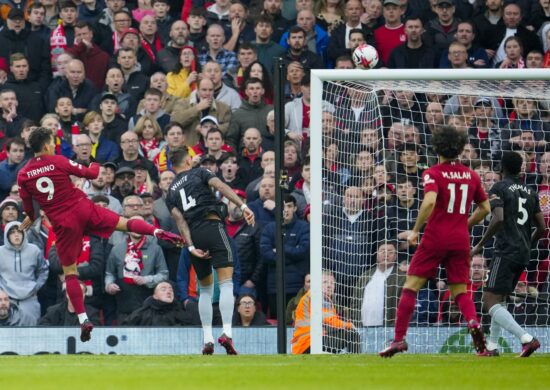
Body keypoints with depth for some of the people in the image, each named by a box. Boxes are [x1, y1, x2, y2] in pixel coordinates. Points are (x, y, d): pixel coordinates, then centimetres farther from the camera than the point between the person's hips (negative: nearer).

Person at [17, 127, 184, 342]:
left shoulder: (23, 175, -1)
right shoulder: (59, 162, -4)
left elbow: (27, 204, 8)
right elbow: (91, 174, 5)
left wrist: (31, 219, 31)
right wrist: (95, 166, 28)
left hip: (62, 223, 1)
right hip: (82, 208, -1)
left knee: (69, 272, 8)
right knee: (126, 223, 7)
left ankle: (83, 319, 0)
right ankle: (158, 232, -22)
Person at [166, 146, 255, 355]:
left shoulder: (171, 192, 22)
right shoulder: (199, 173, 14)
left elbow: (179, 219, 7)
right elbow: (221, 187, -5)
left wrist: (191, 247, -2)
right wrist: (243, 206, -15)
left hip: (194, 234, 4)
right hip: (213, 225, -4)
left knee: (205, 288, 17)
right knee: (226, 283, -10)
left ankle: (207, 338, 7)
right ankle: (226, 332, -28)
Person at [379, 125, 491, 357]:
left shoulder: (433, 174, -5)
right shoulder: (471, 176, 9)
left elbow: (430, 201, -22)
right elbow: (485, 208, 16)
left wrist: (415, 230, -14)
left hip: (435, 239, -4)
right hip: (460, 241, 4)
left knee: (410, 287, 3)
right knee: (460, 292, 11)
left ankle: (399, 338, -5)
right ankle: (473, 323, -19)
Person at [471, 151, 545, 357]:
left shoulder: (498, 189, -4)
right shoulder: (530, 192, 15)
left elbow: (498, 219, -19)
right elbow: (542, 228, 13)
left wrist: (480, 245, -11)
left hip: (506, 253, -8)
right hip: (524, 255, 8)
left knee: (490, 302, -11)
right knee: (498, 300, 21)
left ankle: (526, 338, -26)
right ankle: (492, 346, 18)